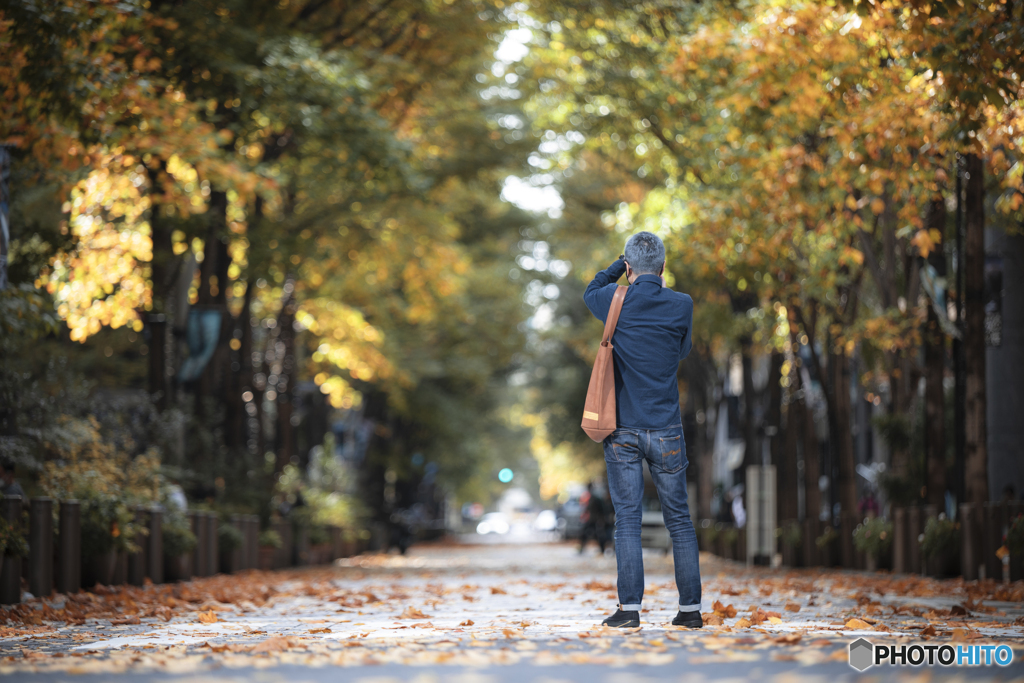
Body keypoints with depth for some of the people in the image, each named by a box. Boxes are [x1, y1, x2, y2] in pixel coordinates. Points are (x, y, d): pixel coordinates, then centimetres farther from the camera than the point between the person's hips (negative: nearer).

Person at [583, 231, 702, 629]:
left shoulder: (615, 302, -4)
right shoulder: (681, 306, -5)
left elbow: (590, 292, 20)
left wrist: (622, 266, 20)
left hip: (623, 430, 0)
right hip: (667, 431, 1)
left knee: (627, 519, 0)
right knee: (679, 519, 8)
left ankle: (630, 608, -5)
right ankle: (690, 608, 9)